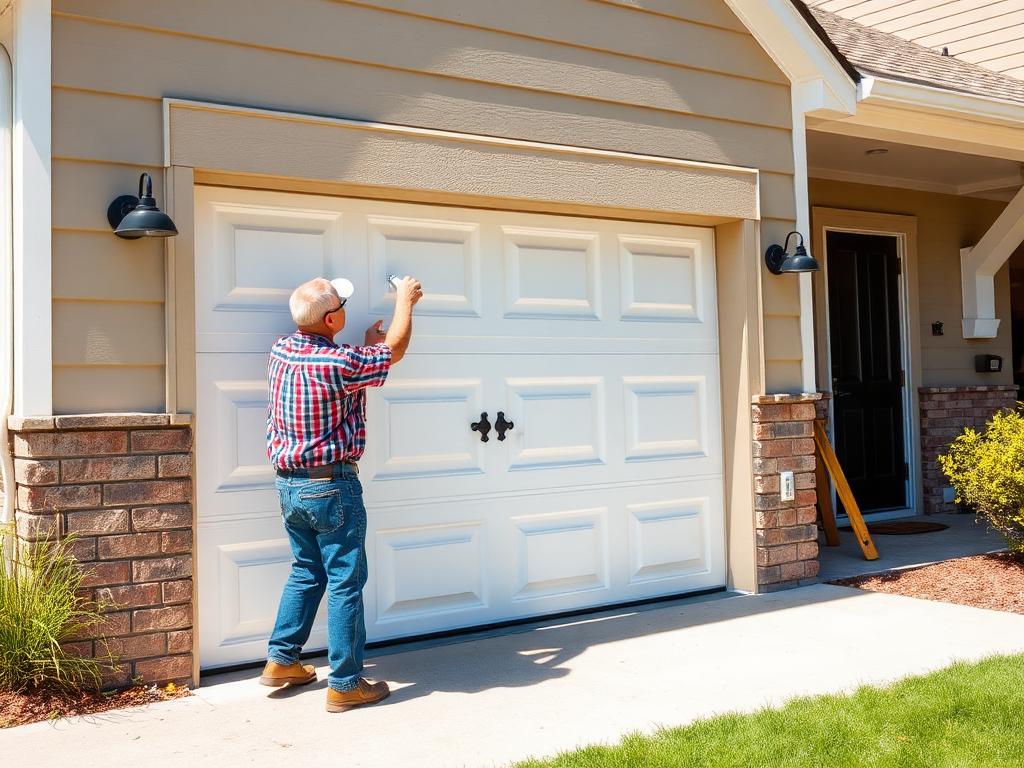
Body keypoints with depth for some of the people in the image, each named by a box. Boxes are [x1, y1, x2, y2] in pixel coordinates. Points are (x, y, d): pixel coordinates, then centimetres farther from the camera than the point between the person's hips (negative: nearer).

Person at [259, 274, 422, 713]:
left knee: (306, 572, 22)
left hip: (289, 484, 8)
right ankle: (345, 684, 9)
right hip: (331, 486, -8)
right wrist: (405, 301, 10)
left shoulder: (281, 350, 1)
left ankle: (281, 660, 28)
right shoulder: (340, 363, -20)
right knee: (345, 582, 2)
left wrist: (367, 348, 23)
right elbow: (395, 350, -4)